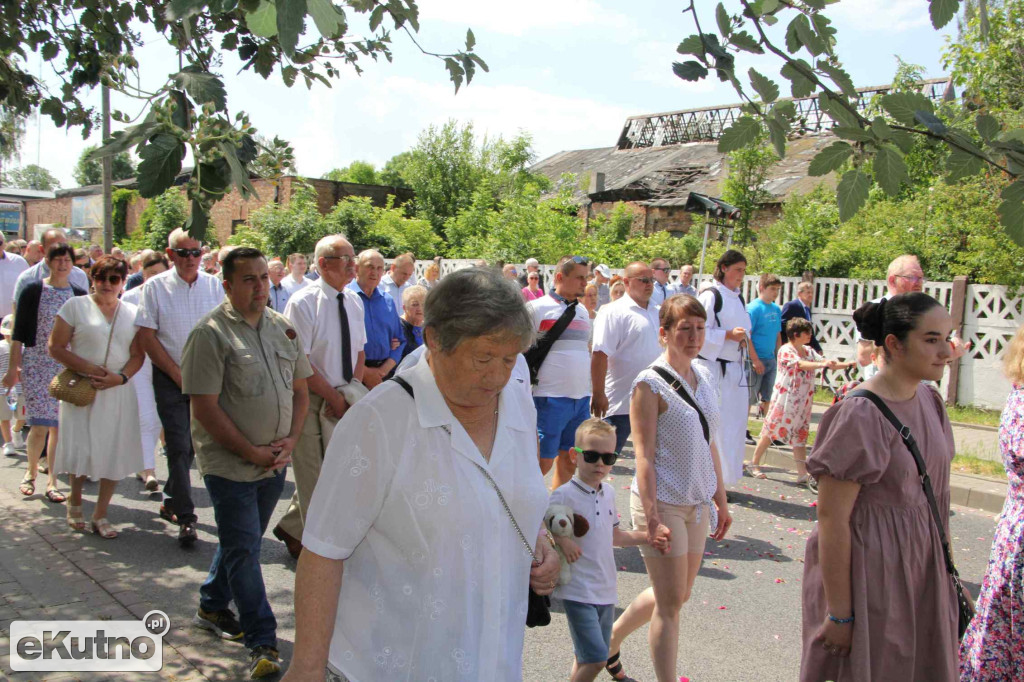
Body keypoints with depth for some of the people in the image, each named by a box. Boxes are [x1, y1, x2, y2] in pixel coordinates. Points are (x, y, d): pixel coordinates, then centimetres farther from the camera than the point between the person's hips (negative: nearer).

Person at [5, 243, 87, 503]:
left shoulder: (79, 294, 7)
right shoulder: (32, 290, -1)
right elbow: (19, 331, -1)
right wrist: (14, 366, -6)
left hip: (67, 366, 2)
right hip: (36, 363, -2)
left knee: (59, 425, 3)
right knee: (40, 424, -8)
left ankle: (52, 481, 12)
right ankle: (31, 471, 18)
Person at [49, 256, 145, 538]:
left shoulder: (132, 313, 8)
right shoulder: (75, 306, 0)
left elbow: (138, 354, 6)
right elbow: (56, 347, -4)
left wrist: (121, 377, -12)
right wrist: (91, 370, -14)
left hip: (118, 392, 2)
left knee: (115, 453, 2)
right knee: (80, 449, 1)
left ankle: (100, 515, 15)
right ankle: (75, 502, 30)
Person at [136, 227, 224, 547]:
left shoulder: (214, 286, 3)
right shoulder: (156, 287, -3)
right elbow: (148, 338, -4)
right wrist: (180, 375, -7)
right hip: (170, 377, -2)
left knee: (192, 444, 10)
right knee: (178, 446, -6)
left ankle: (170, 501, 31)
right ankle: (185, 518, 2)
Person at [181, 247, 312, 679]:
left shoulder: (282, 327, 6)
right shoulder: (211, 333, -13)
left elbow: (300, 389, 11)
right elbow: (205, 407, -16)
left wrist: (290, 440, -3)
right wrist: (251, 452, -15)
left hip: (275, 462, 6)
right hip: (230, 463, -6)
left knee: (243, 541, 19)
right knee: (242, 550, -1)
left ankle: (212, 607, 40)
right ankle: (262, 643, 8)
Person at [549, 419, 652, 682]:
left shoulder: (609, 493, 8)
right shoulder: (564, 495, -14)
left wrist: (648, 537, 10)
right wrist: (561, 540, -31)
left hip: (606, 590, 7)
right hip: (578, 591, -7)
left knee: (588, 658, 15)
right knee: (596, 658, -11)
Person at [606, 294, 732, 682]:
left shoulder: (704, 376, 7)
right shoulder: (650, 384, -14)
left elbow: (709, 443, 14)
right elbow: (644, 456, -16)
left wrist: (720, 500, 14)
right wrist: (652, 519, -20)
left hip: (697, 504, 8)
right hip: (661, 503, -7)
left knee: (678, 595, 17)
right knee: (671, 602, -1)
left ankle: (611, 636, 38)